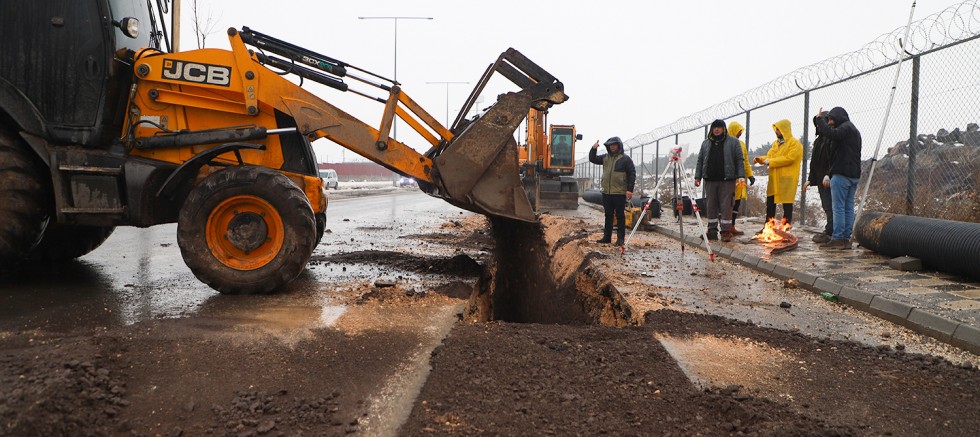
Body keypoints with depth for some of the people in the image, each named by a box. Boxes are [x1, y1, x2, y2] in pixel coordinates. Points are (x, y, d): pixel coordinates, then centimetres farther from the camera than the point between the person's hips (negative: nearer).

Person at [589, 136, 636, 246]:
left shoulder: (625, 159, -4)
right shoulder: (605, 158, 13)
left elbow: (632, 174, -6)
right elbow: (592, 159, 18)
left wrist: (630, 189, -12)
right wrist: (593, 149, -1)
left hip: (619, 193, -6)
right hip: (606, 192, 6)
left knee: (620, 216, 0)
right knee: (608, 215, 12)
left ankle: (620, 238, 5)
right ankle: (607, 237, 19)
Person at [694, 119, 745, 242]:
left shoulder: (733, 142, 4)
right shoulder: (705, 143, 15)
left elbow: (739, 160, 0)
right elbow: (700, 160, 16)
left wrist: (741, 176, -9)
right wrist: (697, 176, 9)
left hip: (727, 180, -4)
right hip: (710, 179, 4)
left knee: (726, 206, -3)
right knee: (711, 206, 6)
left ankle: (726, 232, 2)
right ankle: (712, 231, 13)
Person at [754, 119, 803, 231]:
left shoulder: (795, 143, -6)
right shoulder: (776, 143, 18)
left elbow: (789, 158, -18)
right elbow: (770, 156, 17)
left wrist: (771, 161, -18)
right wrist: (761, 159, -5)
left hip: (787, 179, -8)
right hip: (774, 178, 8)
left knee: (787, 204, -1)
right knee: (770, 203, 11)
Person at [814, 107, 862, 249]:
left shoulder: (845, 128, -9)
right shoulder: (853, 130, 23)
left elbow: (831, 134, -27)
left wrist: (820, 119, -15)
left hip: (842, 174, -10)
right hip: (854, 175, 10)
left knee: (838, 207, -8)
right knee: (849, 207, 8)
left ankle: (837, 239, -8)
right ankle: (846, 238, 10)